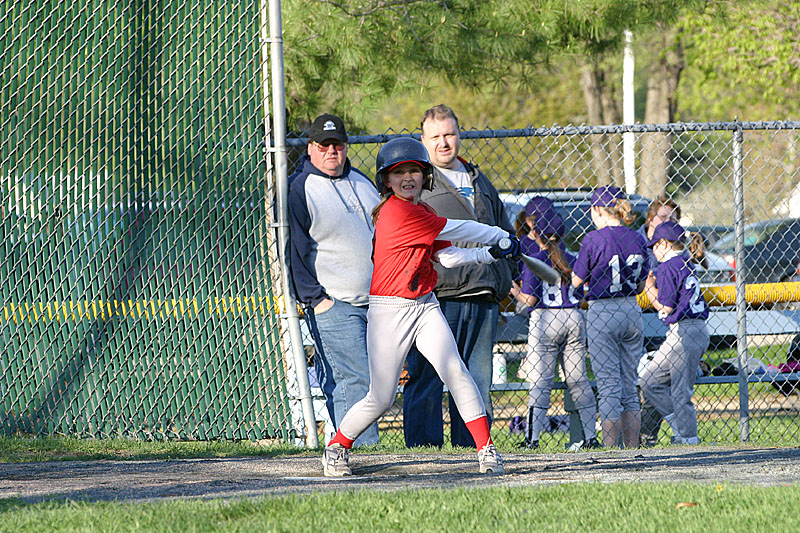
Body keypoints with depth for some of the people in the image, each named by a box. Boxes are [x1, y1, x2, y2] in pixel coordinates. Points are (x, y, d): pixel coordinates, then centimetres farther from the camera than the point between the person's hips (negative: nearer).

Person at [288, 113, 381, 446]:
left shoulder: (362, 183, 16)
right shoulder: (298, 190, -5)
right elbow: (295, 250, -8)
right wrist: (314, 298, -13)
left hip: (376, 303, 7)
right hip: (334, 304, -7)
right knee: (355, 380, -15)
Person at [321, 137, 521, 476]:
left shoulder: (423, 213, 12)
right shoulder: (397, 212, -15)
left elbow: (446, 256, 5)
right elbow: (456, 230, -11)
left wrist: (491, 254, -7)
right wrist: (501, 236, 1)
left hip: (425, 308, 7)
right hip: (389, 312, -7)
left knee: (455, 371, -14)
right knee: (381, 399, -1)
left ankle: (486, 448, -13)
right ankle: (337, 446, 22)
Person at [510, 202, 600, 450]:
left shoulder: (534, 260, -4)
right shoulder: (571, 260, 10)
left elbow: (530, 299, -9)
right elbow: (581, 296, 12)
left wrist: (516, 294, 11)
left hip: (545, 318, -4)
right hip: (574, 318, 4)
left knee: (541, 381, -4)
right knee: (578, 380, 8)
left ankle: (532, 437, -7)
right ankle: (590, 436, 7)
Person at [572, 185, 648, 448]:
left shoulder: (594, 239, -12)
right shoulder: (637, 239, 4)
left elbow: (576, 281, -6)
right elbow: (640, 285, 11)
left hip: (602, 313, -5)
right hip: (632, 312, 5)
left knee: (608, 386, -3)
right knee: (629, 384, 11)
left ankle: (611, 448, -5)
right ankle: (632, 447, 12)